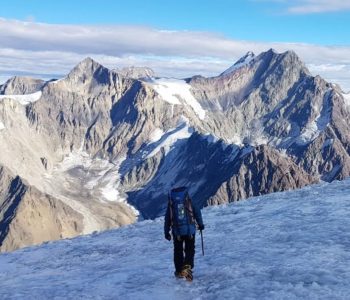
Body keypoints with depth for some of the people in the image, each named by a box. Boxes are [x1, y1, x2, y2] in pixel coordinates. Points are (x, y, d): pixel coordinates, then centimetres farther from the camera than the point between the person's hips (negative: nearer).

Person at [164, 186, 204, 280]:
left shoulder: (171, 204, 2)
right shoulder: (189, 202, 0)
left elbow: (167, 219, 4)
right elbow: (197, 212, 1)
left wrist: (166, 232, 11)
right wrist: (200, 224, 14)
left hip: (177, 231, 1)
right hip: (190, 230, -1)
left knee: (178, 251, 15)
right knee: (190, 250, 7)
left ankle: (179, 271, 20)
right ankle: (187, 266, -16)